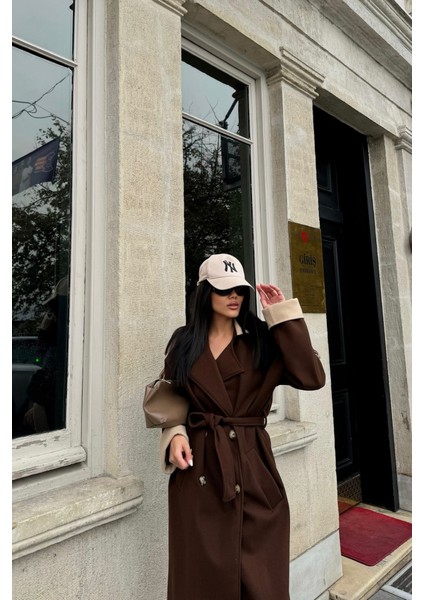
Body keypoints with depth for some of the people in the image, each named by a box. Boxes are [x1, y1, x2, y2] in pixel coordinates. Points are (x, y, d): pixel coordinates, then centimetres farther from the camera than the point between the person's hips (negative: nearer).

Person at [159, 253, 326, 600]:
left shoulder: (262, 339, 1)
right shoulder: (184, 342, 4)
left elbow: (312, 377, -12)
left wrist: (282, 314, -11)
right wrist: (175, 436, -10)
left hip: (253, 469, 0)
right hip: (198, 470, 1)